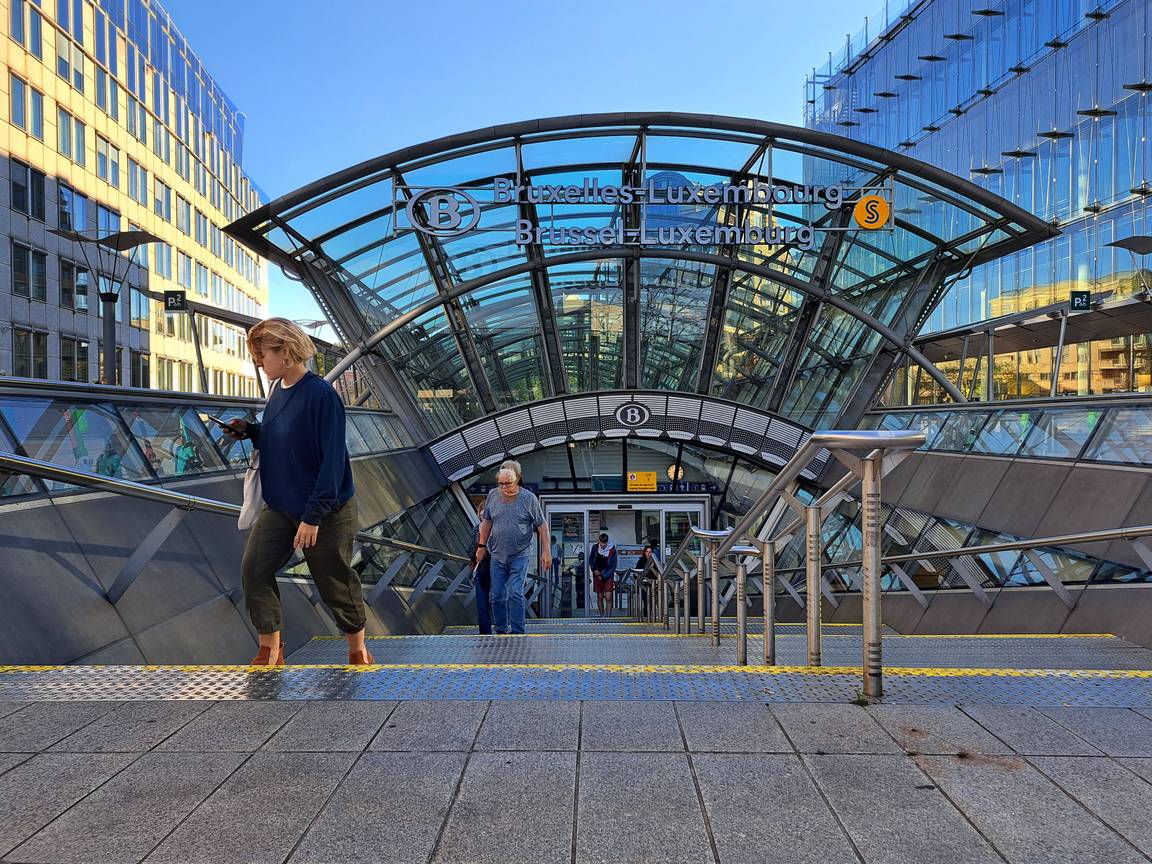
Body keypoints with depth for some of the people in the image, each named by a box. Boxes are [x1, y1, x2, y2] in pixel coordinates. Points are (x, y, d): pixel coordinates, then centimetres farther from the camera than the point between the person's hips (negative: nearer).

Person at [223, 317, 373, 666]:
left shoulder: (321, 395, -22)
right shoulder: (278, 390, 3)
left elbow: (333, 460, -23)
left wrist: (313, 515, -24)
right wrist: (250, 431, -3)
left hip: (326, 510, -7)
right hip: (279, 507, 7)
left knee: (335, 583, 7)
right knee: (254, 569, -4)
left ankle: (358, 651, 30)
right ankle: (269, 651, 13)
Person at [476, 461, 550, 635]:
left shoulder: (529, 498, -5)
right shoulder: (493, 495, 3)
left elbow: (541, 525, -1)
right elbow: (486, 521, 15)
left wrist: (546, 552, -4)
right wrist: (482, 545, 13)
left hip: (519, 556, -4)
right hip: (497, 555, 4)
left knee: (515, 593, -13)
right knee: (497, 596, 5)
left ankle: (517, 633, -8)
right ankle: (501, 631, 18)